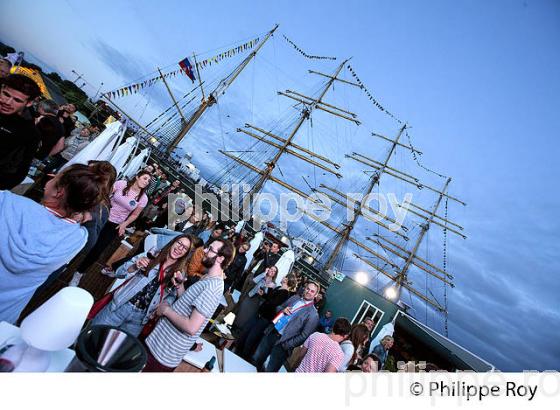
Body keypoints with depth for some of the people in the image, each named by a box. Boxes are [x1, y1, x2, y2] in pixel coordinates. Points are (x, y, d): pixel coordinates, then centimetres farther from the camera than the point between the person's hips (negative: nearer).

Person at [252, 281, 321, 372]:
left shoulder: (313, 314, -11)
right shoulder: (295, 298, 6)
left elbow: (304, 336, -12)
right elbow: (278, 307, 16)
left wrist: (287, 345, -14)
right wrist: (282, 310, -6)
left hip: (282, 343, -5)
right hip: (271, 333, 5)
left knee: (270, 371, 2)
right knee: (256, 359, 15)